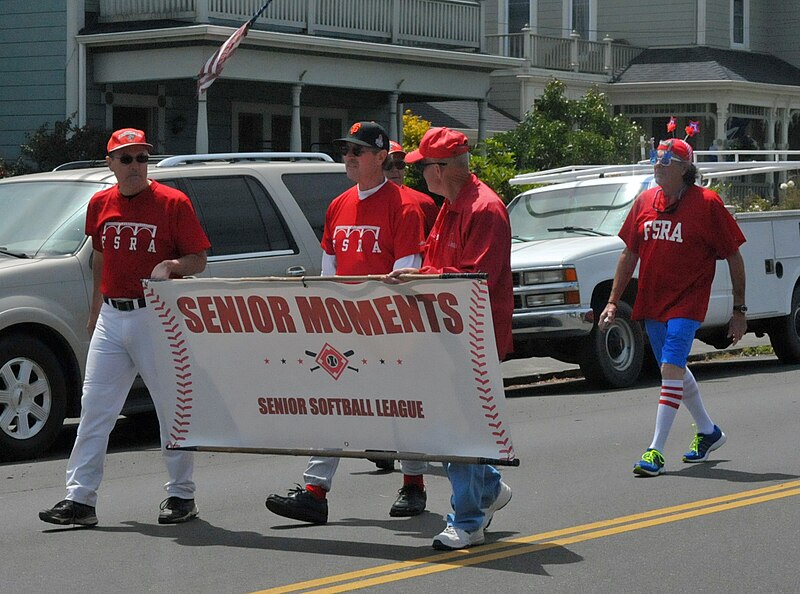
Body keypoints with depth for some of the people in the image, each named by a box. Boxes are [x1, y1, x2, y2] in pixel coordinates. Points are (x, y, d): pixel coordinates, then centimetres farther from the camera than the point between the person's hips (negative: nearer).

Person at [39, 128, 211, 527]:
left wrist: (171, 265, -22)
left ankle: (181, 495, 14)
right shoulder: (100, 205, 9)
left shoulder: (173, 203, -5)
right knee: (94, 407, 1)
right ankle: (79, 498, 2)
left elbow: (199, 259, -3)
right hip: (111, 318, 5)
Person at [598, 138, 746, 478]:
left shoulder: (706, 203, -10)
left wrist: (739, 310, -4)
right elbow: (630, 253, 12)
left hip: (687, 302, -6)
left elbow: (734, 257, -4)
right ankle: (708, 432, 38)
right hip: (651, 303, 6)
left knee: (671, 370, -16)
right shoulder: (645, 201, 4)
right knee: (675, 371, 18)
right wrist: (613, 302, 8)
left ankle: (656, 452, -16)